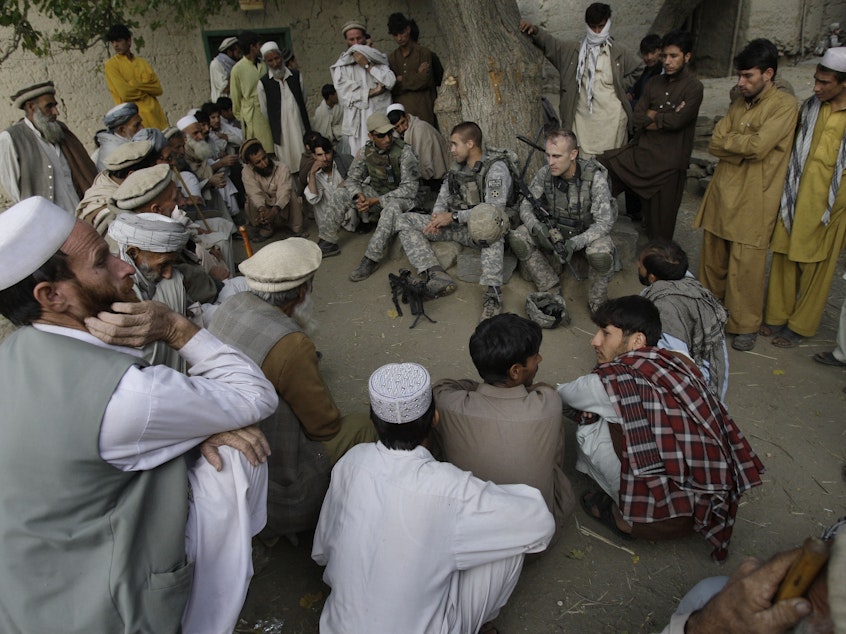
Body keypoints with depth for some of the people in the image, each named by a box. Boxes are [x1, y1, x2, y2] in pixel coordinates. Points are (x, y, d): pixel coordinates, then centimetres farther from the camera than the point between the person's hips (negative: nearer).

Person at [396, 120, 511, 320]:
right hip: (456, 226, 7)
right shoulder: (458, 166, 11)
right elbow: (444, 195, 15)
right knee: (405, 222, -7)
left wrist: (454, 217, -22)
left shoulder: (496, 168, -12)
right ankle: (437, 275, -27)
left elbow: (495, 208, -22)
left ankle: (492, 293, -45)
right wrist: (438, 214, -10)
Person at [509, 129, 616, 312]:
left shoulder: (595, 177, -25)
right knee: (517, 238, -19)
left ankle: (598, 301, -5)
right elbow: (526, 206, -7)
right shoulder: (545, 173, -14)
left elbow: (605, 222, -27)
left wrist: (576, 242, -44)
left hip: (588, 231, -4)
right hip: (555, 228, 4)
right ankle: (551, 289, -4)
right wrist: (537, 227, -29)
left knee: (601, 254, -37)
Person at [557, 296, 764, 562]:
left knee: (590, 428, 2)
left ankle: (623, 516, 13)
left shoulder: (613, 380, -17)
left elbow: (558, 395, 4)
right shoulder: (675, 363, 1)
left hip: (670, 517, -7)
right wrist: (598, 406, 13)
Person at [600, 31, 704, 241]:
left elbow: (676, 121, -21)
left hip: (669, 161, -6)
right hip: (643, 152, 6)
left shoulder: (693, 87, -9)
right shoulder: (655, 83, 8)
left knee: (662, 218, 3)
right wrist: (665, 117, -14)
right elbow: (637, 119, -1)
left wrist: (652, 115, -6)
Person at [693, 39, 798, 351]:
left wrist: (728, 140, -5)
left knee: (745, 267, -1)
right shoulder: (739, 102, 13)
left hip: (753, 202, -6)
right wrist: (744, 146, -13)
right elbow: (715, 144, 3)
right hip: (722, 193, 6)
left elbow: (758, 145, -20)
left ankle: (746, 325, 14)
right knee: (712, 258, 13)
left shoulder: (784, 105, -7)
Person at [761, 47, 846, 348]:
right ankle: (777, 316, 24)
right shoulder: (811, 107, 6)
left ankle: (800, 325, 20)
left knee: (815, 268, 6)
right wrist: (784, 191, 10)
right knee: (784, 259, 10)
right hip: (795, 198, 4)